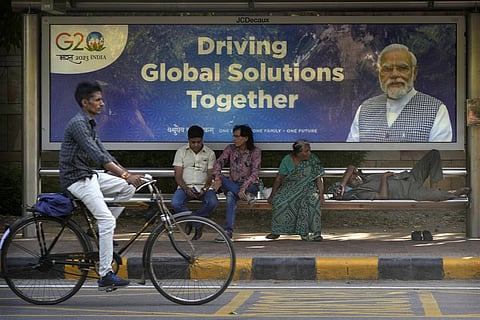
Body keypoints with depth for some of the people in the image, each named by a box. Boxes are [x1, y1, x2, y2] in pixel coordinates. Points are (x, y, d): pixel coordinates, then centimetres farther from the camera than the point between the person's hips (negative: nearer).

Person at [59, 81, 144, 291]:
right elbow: (98, 156, -26)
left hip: (88, 175, 9)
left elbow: (102, 153, 14)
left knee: (128, 188, 3)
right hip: (76, 179, -9)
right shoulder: (78, 124, -17)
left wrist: (127, 174, 4)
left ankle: (101, 230, 8)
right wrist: (125, 175, -31)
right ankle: (105, 275, -17)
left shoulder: (89, 124, 14)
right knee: (107, 220, -17)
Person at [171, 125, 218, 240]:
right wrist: (186, 189, -19)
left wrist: (204, 189, -17)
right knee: (175, 203, -33)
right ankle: (197, 224, -12)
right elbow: (178, 175, 0)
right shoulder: (181, 152, 6)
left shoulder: (210, 153, 8)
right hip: (185, 186, 0)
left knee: (212, 202, -33)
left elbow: (210, 176, 4)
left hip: (203, 187, 1)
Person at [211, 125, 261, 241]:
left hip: (249, 185, -3)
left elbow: (254, 173, -16)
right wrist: (217, 178, -28)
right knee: (222, 179, -33)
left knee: (231, 195, -36)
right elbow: (218, 163, -7)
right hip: (232, 184, 3)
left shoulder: (255, 152, -7)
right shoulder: (230, 149, 4)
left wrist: (244, 187, -33)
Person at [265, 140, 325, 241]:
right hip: (290, 187, 1)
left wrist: (321, 194, -16)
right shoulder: (287, 160, -5)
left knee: (313, 199, -33)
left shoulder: (313, 159, -5)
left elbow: (319, 178, -5)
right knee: (279, 200, -28)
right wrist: (272, 195, -6)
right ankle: (277, 231, -14)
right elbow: (279, 178, -2)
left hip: (307, 187, 0)